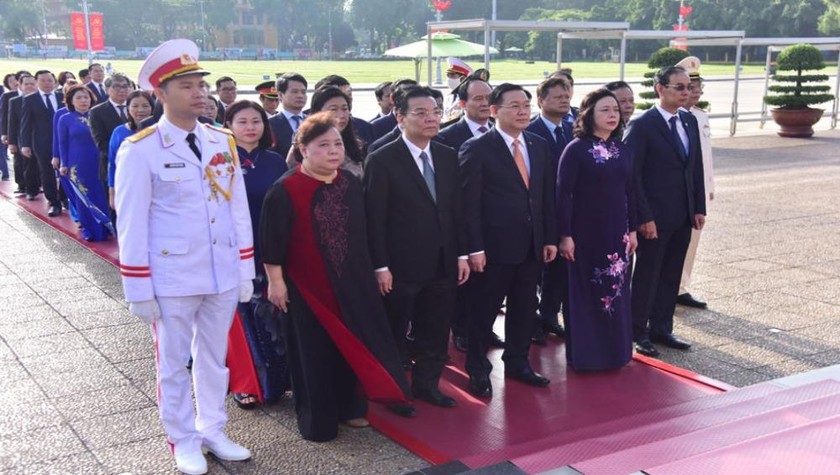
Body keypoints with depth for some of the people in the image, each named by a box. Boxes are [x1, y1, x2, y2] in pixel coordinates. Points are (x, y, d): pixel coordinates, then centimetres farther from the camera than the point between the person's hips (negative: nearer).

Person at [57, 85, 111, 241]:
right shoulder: (65, 119, 2)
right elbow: (63, 144, 3)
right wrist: (64, 165, -1)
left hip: (98, 163, 1)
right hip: (78, 164, -1)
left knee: (101, 195, 4)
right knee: (83, 197, 5)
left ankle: (104, 227, 15)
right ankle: (89, 229, 14)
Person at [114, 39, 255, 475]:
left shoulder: (223, 141, 4)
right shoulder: (139, 150, -10)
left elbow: (239, 209, 7)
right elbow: (131, 224, -9)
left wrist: (245, 270, 7)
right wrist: (138, 289, -10)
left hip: (223, 274, 4)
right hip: (171, 277, -4)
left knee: (214, 357, 17)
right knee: (173, 364, 11)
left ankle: (212, 431, 32)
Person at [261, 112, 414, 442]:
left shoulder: (351, 185, 3)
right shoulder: (284, 192, -14)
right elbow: (272, 241, -12)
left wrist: (368, 272, 14)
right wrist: (275, 281, -12)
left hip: (350, 283, 5)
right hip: (307, 287, -5)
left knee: (351, 346, 14)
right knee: (315, 352, 5)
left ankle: (349, 407, 31)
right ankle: (317, 419, 20)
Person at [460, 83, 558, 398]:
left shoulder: (539, 145, 8)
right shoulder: (477, 149, -10)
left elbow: (547, 195, 11)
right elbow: (469, 203, -12)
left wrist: (550, 238, 7)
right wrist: (475, 248, -16)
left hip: (532, 244, 6)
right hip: (495, 245, -6)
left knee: (525, 307, 15)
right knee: (486, 309, 7)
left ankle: (517, 363, 32)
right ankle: (478, 370, 21)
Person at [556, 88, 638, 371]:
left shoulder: (623, 150, 6)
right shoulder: (576, 150, -11)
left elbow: (629, 192, 11)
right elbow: (563, 194, -13)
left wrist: (632, 230, 10)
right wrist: (565, 235, -15)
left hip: (617, 232, 6)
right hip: (585, 233, -5)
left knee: (616, 290, 11)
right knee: (586, 292, 3)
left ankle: (614, 351, 25)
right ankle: (584, 354, 15)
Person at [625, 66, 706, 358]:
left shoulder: (690, 121, 9)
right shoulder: (642, 126, -12)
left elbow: (696, 168, 13)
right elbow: (633, 175, -13)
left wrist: (699, 208, 7)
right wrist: (644, 217, -16)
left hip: (683, 216, 6)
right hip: (655, 217, -6)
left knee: (671, 276, 13)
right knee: (647, 275, 3)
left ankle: (661, 329, 25)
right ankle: (638, 333, 15)